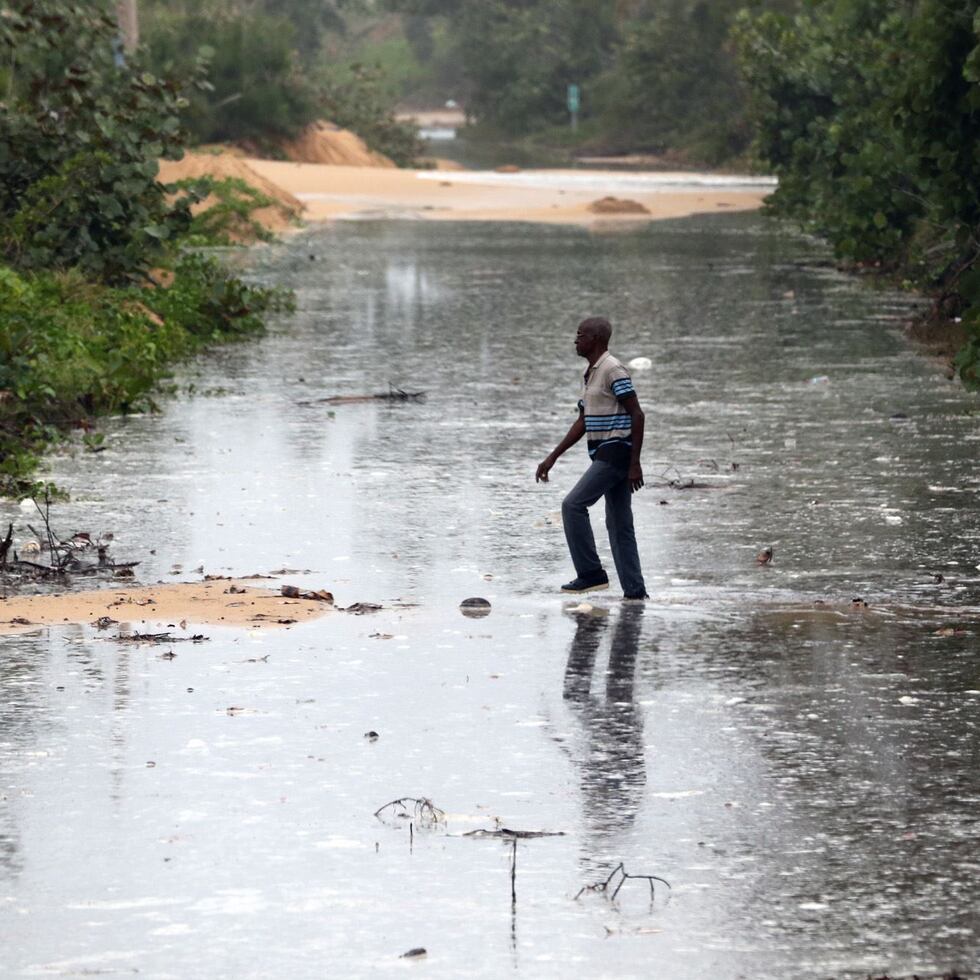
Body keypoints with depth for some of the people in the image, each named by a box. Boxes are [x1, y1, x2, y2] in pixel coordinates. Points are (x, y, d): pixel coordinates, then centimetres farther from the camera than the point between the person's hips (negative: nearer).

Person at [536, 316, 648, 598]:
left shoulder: (613, 370, -12)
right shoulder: (591, 374, 18)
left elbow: (636, 414, -16)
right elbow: (582, 423, 24)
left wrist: (635, 464, -20)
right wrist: (552, 458, 20)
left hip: (616, 450, -10)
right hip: (605, 454, 10)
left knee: (573, 505, -13)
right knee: (619, 525, 7)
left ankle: (591, 574, -9)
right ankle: (635, 591, 7)